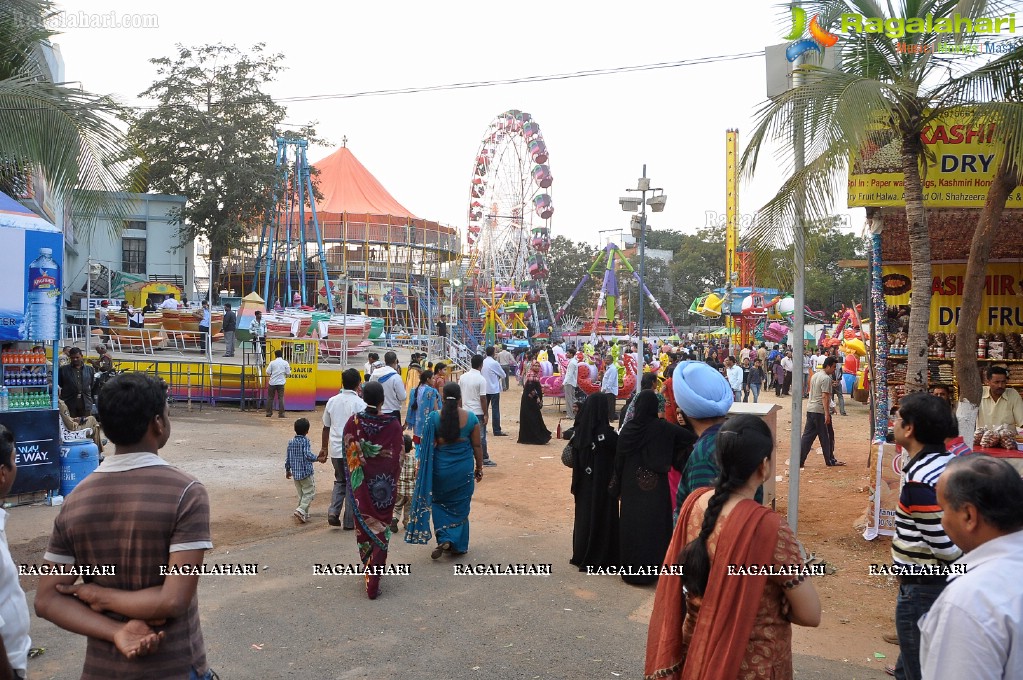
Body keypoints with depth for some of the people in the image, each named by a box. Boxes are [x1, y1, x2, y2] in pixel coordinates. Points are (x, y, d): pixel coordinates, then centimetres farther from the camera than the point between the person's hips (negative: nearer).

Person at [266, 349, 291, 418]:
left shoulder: (272, 363, -2)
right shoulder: (285, 363, -2)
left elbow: (268, 372, -4)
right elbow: (288, 373, -2)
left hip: (272, 382, 0)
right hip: (281, 383, 0)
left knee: (270, 397, 11)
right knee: (281, 398, 1)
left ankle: (269, 412, 12)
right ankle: (281, 413, -5)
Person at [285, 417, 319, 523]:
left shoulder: (291, 442, 7)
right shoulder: (305, 441, -12)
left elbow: (288, 458, 12)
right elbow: (308, 455, -23)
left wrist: (287, 470, 22)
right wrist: (317, 458, -12)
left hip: (295, 473, 7)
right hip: (306, 472, -7)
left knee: (301, 494, 16)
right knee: (309, 493, 0)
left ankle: (304, 515, 18)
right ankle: (301, 510, -18)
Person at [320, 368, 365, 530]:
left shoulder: (332, 401, 5)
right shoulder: (359, 403, -10)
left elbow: (326, 427, 11)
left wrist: (324, 448, 21)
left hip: (335, 449, 4)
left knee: (340, 481, 22)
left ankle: (333, 511, 4)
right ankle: (349, 521, 13)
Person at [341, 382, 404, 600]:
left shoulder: (353, 422, -10)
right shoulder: (393, 424, -14)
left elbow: (348, 451, -2)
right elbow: (399, 455, -8)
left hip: (361, 483, 2)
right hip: (384, 484, -1)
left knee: (363, 526, 18)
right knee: (380, 528, 7)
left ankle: (369, 571, 34)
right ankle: (374, 582, 5)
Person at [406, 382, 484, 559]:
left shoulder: (434, 417, -9)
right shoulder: (471, 417, -7)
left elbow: (427, 446, -5)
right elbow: (477, 446, -1)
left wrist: (421, 469, 5)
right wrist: (479, 468, 11)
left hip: (440, 466, -1)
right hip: (464, 468, 1)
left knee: (439, 503, 18)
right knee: (460, 505, 14)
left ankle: (444, 539, 3)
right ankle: (458, 546, 21)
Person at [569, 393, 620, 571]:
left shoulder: (578, 430, -4)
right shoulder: (607, 433, -21)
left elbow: (573, 455, 6)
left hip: (584, 483, 5)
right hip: (603, 483, -5)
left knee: (583, 515, 17)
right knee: (601, 517, 7)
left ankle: (581, 555, 27)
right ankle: (599, 558, 15)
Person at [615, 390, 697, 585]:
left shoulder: (628, 428, -6)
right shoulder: (663, 427, -9)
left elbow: (619, 458, -2)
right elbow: (691, 438, -14)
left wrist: (618, 484, 8)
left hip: (632, 485, 1)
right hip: (657, 486, -1)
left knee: (632, 524, 10)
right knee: (654, 525, 9)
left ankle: (632, 569, 17)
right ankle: (651, 569, 15)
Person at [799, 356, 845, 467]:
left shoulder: (815, 375, 14)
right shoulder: (826, 378, -14)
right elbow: (825, 397, -21)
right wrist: (827, 414, -23)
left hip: (810, 409, 8)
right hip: (820, 411, -8)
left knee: (807, 436, 6)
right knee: (827, 437, 5)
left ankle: (799, 461, 2)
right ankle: (830, 461, 16)